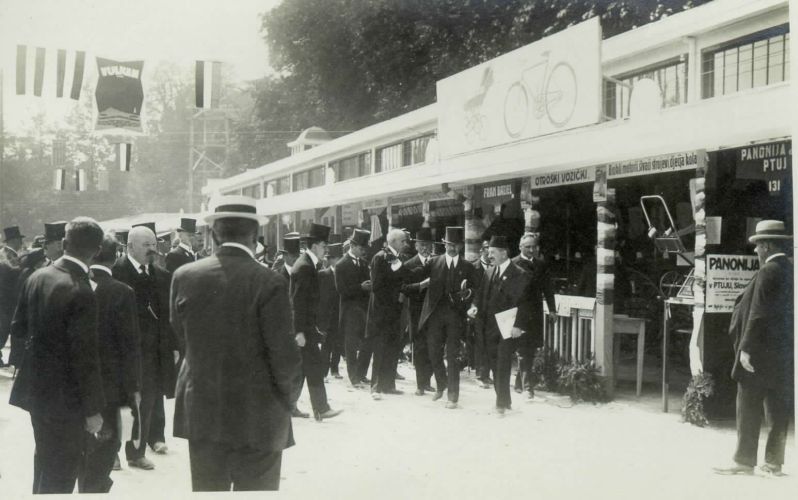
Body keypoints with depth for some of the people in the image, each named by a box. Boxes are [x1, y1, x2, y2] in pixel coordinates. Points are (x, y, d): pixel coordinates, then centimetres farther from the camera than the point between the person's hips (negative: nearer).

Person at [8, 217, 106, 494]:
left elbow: (18, 327, 10)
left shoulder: (36, 277, -1)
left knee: (45, 460, 25)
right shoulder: (80, 292, -23)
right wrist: (93, 409, -14)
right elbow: (84, 357, -21)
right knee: (61, 473, 5)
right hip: (65, 397, -8)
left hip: (36, 387, 8)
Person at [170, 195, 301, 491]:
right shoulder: (268, 283, -17)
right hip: (257, 416, -4)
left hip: (201, 411, 4)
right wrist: (285, 393, 5)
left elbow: (181, 341, 4)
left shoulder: (184, 276, -4)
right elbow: (284, 356, -14)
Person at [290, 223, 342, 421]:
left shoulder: (307, 264, 14)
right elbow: (298, 301, -21)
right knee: (315, 365, -5)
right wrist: (300, 331, -23)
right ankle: (321, 409, 0)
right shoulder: (304, 267, -17)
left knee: (303, 366, 13)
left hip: (305, 325, 10)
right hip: (303, 326, -10)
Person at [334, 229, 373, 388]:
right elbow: (341, 289, -13)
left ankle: (361, 375, 21)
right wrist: (360, 287, -20)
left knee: (368, 344, 7)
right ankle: (353, 377, 11)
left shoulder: (364, 262, 12)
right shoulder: (342, 265, -8)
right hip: (351, 310, -6)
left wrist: (370, 286, -2)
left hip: (364, 308, 6)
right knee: (351, 346, 2)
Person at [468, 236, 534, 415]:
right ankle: (503, 400, 20)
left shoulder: (520, 275, -7)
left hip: (508, 328, -6)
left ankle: (502, 403, -1)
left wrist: (519, 325, -17)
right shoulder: (489, 273, 13)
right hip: (490, 328, 6)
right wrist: (474, 306, -4)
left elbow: (524, 302, -10)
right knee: (495, 365, 10)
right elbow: (481, 294, 16)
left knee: (503, 365, -7)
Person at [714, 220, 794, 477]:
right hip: (784, 353, 8)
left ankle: (745, 461, 4)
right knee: (778, 409, 10)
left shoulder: (768, 271, -15)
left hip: (761, 352, -8)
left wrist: (746, 348, -15)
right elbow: (786, 311, 13)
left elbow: (758, 313, -18)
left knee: (748, 408, 0)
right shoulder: (790, 271, 9)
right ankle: (774, 462, 15)